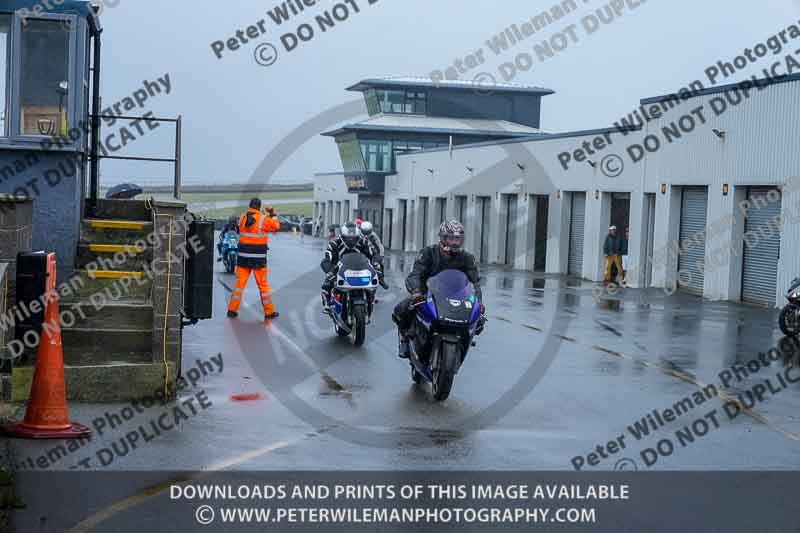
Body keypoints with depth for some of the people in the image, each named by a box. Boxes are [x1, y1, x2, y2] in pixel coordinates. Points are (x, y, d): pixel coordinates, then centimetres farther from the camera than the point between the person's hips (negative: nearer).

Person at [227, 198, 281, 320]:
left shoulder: (243, 217, 3)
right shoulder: (263, 219, -9)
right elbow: (276, 226, 3)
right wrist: (273, 215, 20)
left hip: (243, 255, 3)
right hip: (258, 257, -3)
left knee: (240, 282, 8)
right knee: (263, 284, 5)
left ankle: (232, 309, 7)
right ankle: (269, 312, 10)